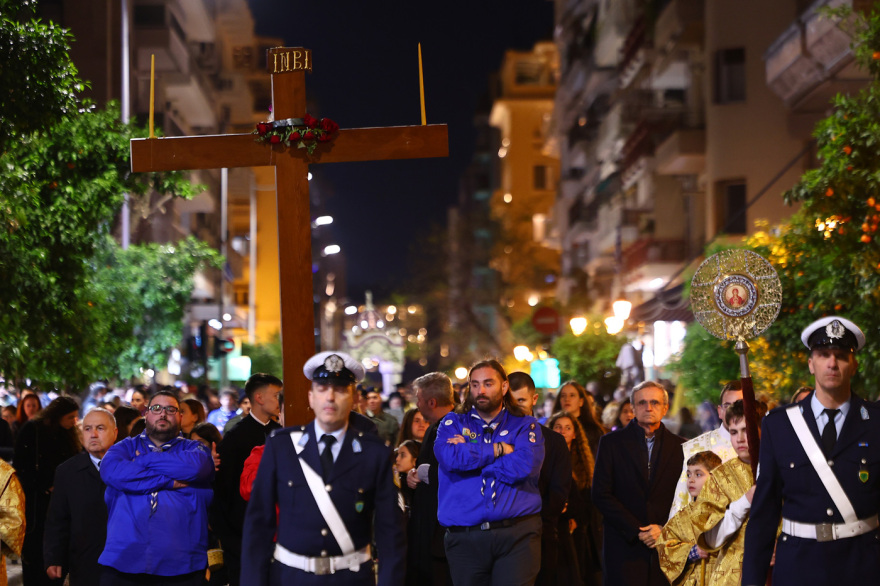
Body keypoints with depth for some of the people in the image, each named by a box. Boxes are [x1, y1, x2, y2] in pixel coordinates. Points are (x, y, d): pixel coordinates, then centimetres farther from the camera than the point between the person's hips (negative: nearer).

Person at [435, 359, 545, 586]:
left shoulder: (526, 426, 9)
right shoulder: (453, 423, 13)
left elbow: (524, 466, -10)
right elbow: (449, 457, -9)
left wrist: (469, 454, -4)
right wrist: (499, 449, -4)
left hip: (517, 535, -1)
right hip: (465, 539, 2)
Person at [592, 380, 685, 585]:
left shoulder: (679, 446, 9)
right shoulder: (611, 442, 5)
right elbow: (601, 495, -1)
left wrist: (664, 529, -7)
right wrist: (636, 530, -8)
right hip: (624, 547, -1)